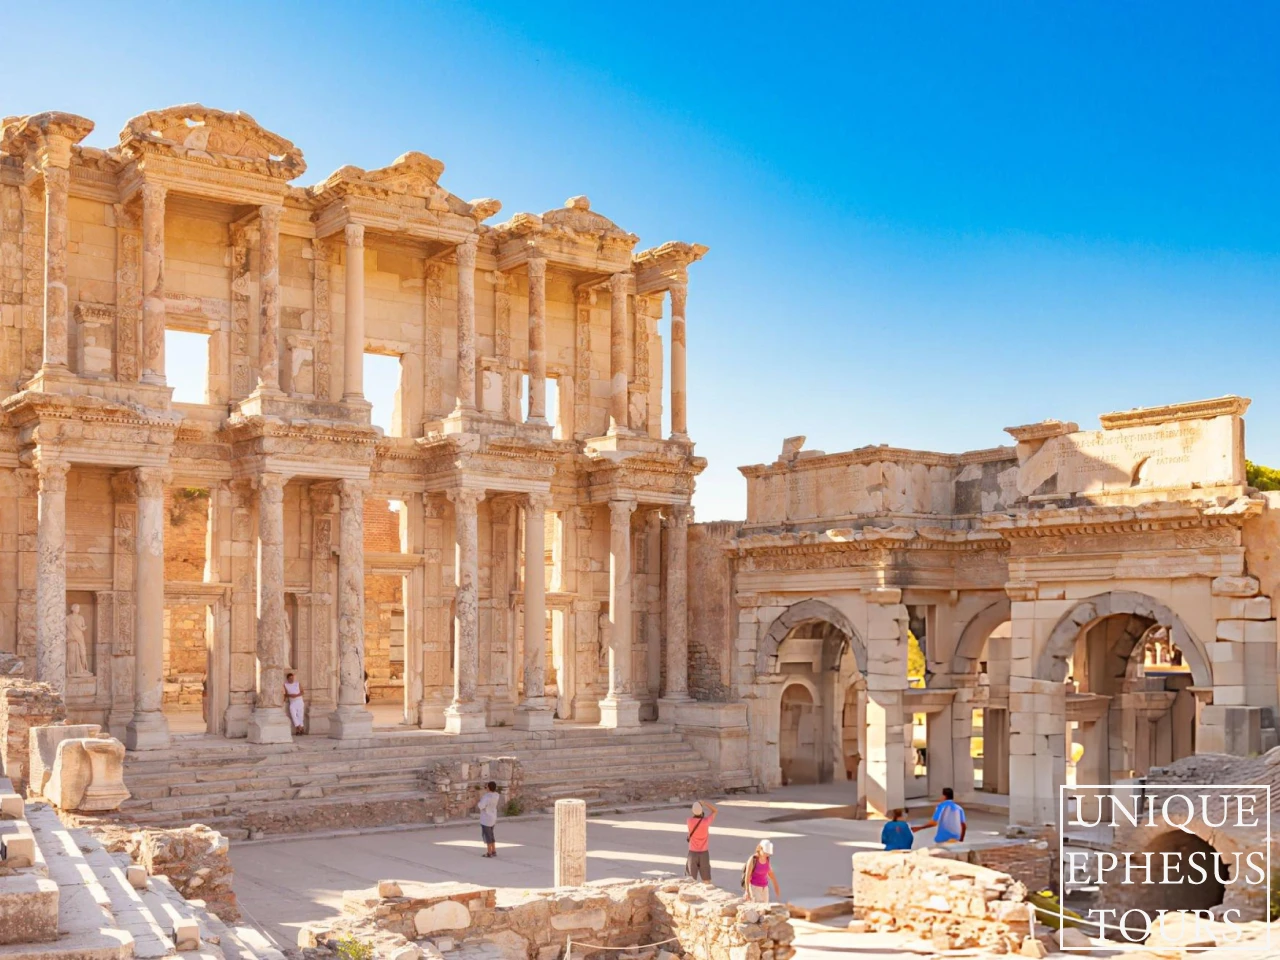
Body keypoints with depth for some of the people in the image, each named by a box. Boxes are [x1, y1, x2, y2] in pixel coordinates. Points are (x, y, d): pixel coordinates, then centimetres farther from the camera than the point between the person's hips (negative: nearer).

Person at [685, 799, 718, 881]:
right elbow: (715, 811, 3)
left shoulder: (689, 821, -12)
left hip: (693, 853, 0)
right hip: (704, 853, 0)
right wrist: (705, 803, -4)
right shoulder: (706, 821, -14)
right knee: (706, 881, 10)